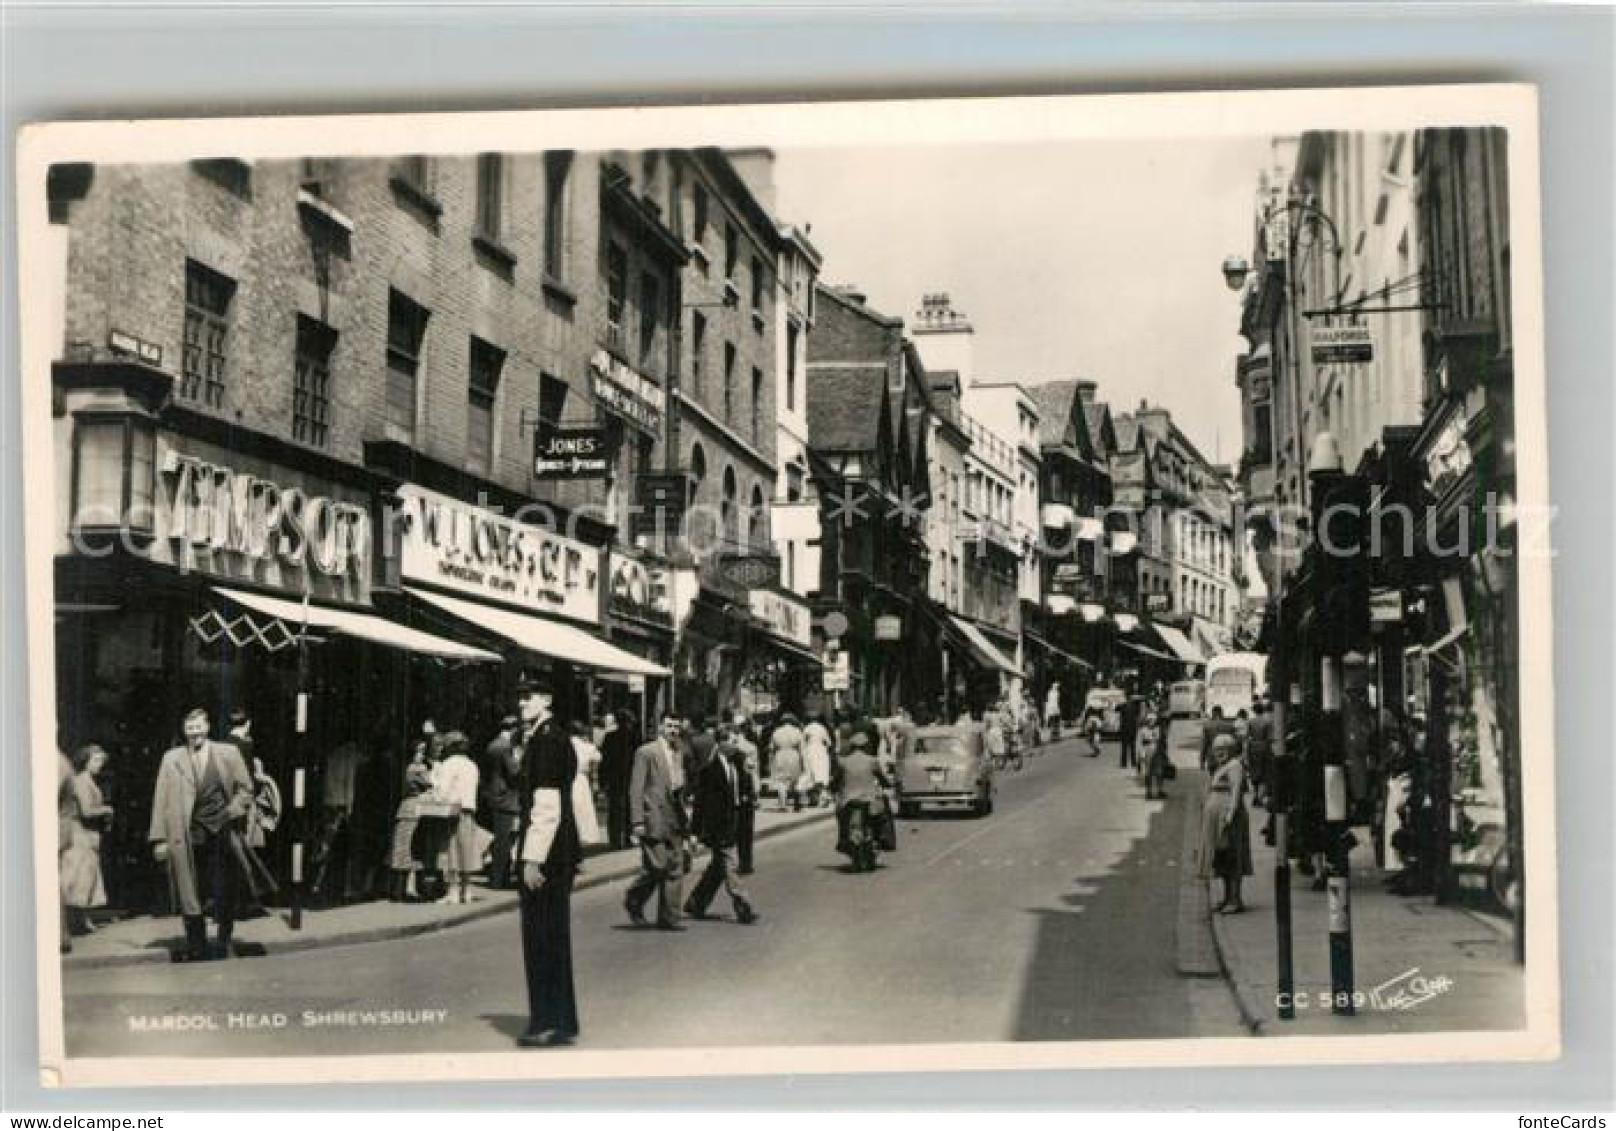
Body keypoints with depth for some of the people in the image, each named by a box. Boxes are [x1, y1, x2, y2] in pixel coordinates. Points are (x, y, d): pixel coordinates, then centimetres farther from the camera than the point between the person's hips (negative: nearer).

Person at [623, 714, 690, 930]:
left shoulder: (678, 753, 15)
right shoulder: (646, 752, -5)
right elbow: (636, 789, -8)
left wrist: (685, 819, 16)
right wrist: (637, 821, -15)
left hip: (675, 820, 7)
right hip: (654, 818, -7)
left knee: (675, 869, 4)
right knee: (656, 867, -9)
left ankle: (669, 917, 10)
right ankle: (634, 900, 16)